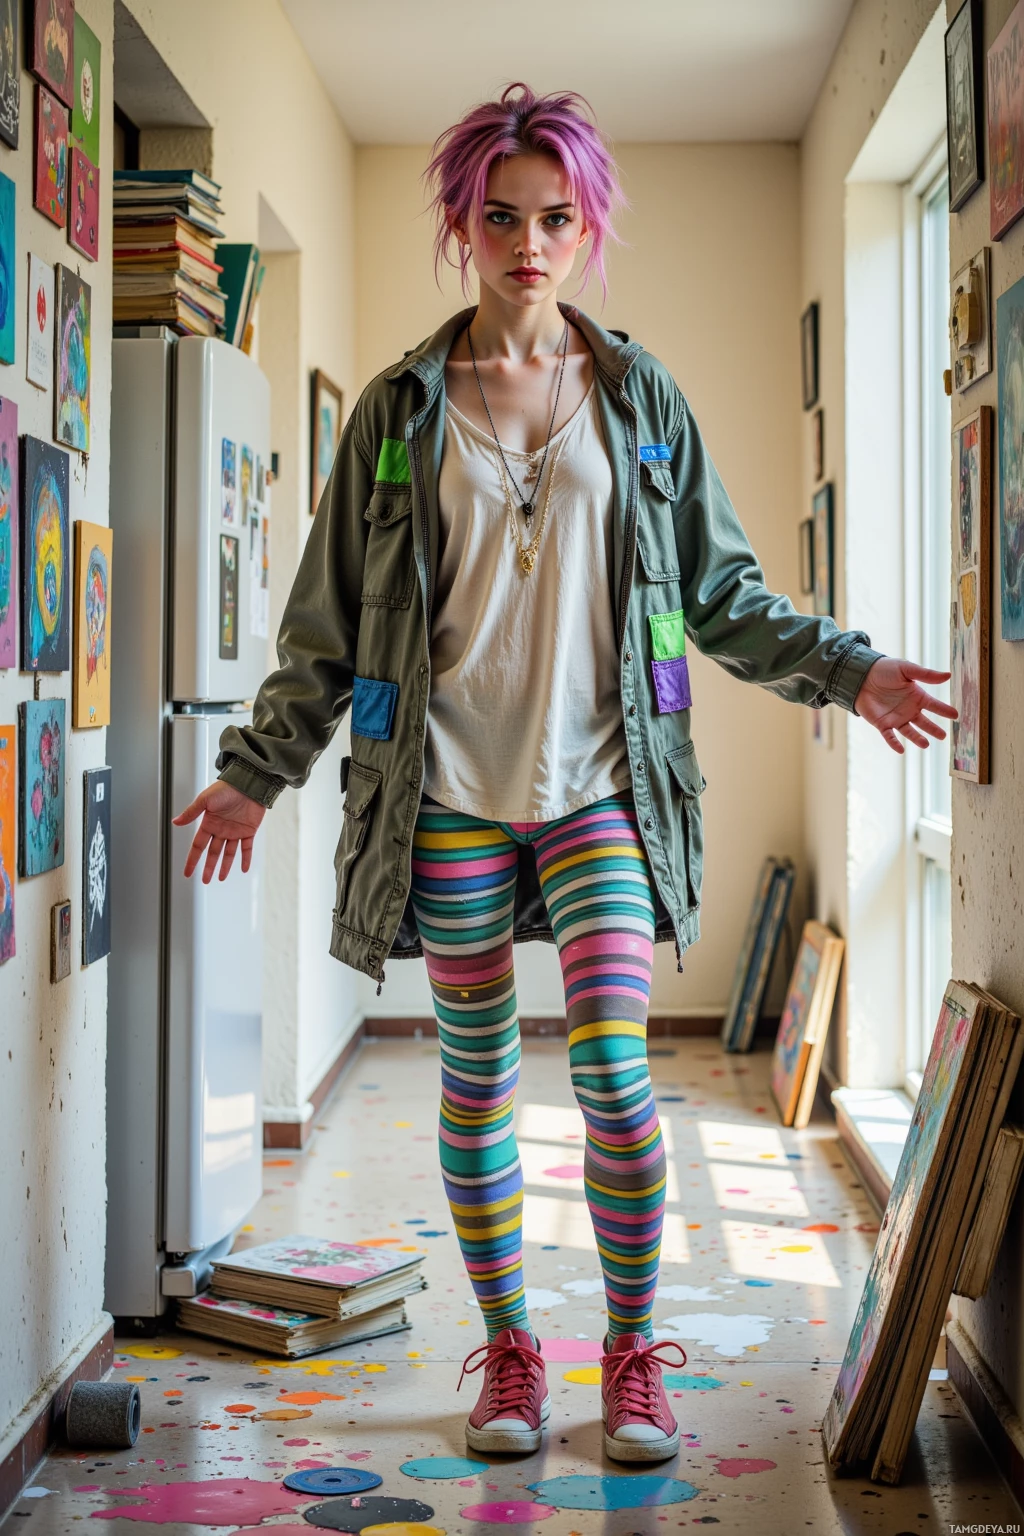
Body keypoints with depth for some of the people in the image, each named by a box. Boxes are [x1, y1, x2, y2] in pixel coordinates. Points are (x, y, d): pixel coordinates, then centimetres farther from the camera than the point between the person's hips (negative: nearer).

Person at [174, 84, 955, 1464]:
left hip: (600, 781, 0)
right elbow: (330, 618, 9)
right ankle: (508, 1351, 21)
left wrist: (844, 670, 3)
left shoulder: (640, 399, 8)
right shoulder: (400, 410, 6)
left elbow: (723, 591, 13)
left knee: (612, 1069, -10)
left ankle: (634, 1360, 7)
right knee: (477, 1074, 7)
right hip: (450, 784, 1)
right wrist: (257, 768, 7)